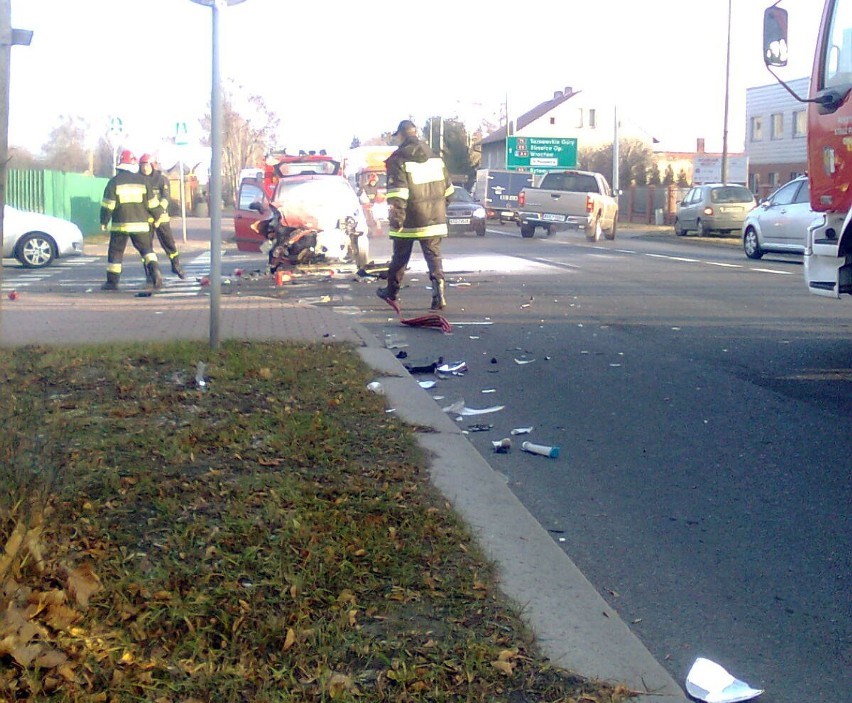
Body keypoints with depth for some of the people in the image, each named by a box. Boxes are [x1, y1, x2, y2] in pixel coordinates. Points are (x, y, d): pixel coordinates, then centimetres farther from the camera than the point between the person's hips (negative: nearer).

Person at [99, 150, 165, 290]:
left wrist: (104, 221, 7)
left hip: (120, 224, -1)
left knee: (115, 252, 8)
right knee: (146, 249, 10)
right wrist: (157, 216, 19)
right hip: (140, 224, 1)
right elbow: (152, 203, 4)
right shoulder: (143, 180, 2)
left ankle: (112, 282, 8)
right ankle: (154, 270, -15)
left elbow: (107, 205, -5)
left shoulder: (114, 182, -4)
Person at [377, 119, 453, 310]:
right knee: (434, 256, 2)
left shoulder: (398, 160, -10)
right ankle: (439, 295, -13)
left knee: (400, 257, 12)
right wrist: (441, 210, 27)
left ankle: (391, 292, 29)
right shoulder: (434, 157, 10)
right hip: (434, 220, 4)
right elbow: (447, 188, 16)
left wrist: (396, 219, -17)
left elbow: (397, 194, -19)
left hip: (409, 222, -4)